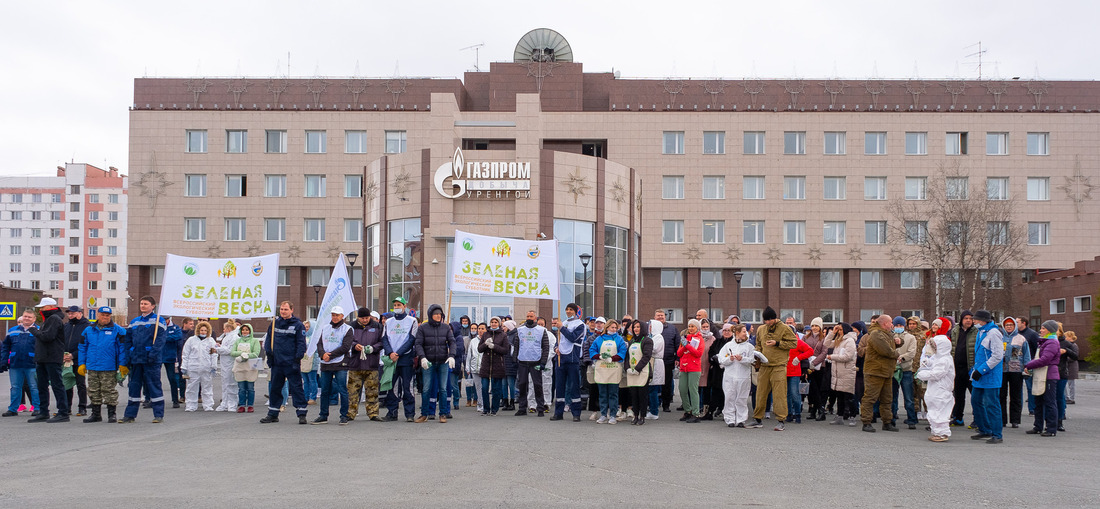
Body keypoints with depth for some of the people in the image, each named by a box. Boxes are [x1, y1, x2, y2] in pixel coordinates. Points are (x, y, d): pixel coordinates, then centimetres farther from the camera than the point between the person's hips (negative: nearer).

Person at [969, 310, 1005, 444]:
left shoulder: (993, 333, -16)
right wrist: (974, 371, 17)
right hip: (980, 376, 10)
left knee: (991, 404, -5)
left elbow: (997, 356, -20)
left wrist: (981, 370, -19)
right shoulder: (981, 332, 14)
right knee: (976, 401, 13)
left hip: (991, 377, -10)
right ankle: (984, 430, 25)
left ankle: (997, 435, 2)